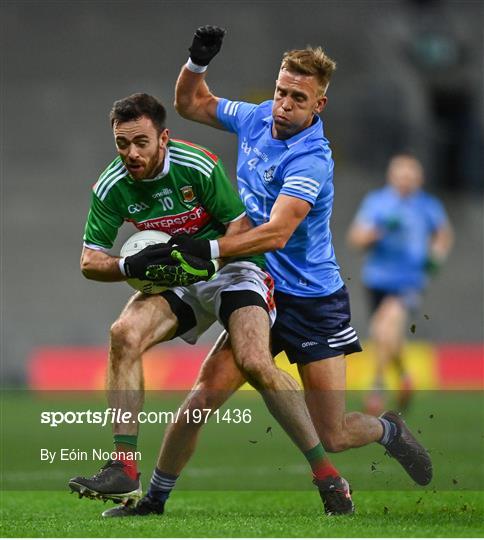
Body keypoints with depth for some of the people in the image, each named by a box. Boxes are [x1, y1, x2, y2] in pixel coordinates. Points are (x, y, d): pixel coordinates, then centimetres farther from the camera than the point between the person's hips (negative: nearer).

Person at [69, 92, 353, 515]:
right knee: (124, 334, -24)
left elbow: (241, 227, -11)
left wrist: (205, 257, -28)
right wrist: (131, 266, -24)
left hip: (231, 269, -4)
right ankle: (124, 471, -25)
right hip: (174, 279, 4)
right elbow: (90, 262, -4)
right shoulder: (111, 188, -10)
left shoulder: (200, 166, -21)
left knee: (255, 362, -26)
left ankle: (325, 470, -14)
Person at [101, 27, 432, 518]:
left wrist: (209, 249, -44)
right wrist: (197, 62, -3)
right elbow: (190, 103, 17)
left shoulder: (310, 160, -22)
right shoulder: (255, 118, 1)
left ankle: (388, 430, 32)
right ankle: (154, 498, 1)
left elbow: (277, 233, -34)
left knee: (331, 438, -2)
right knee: (203, 398, -11)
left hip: (314, 303, -5)